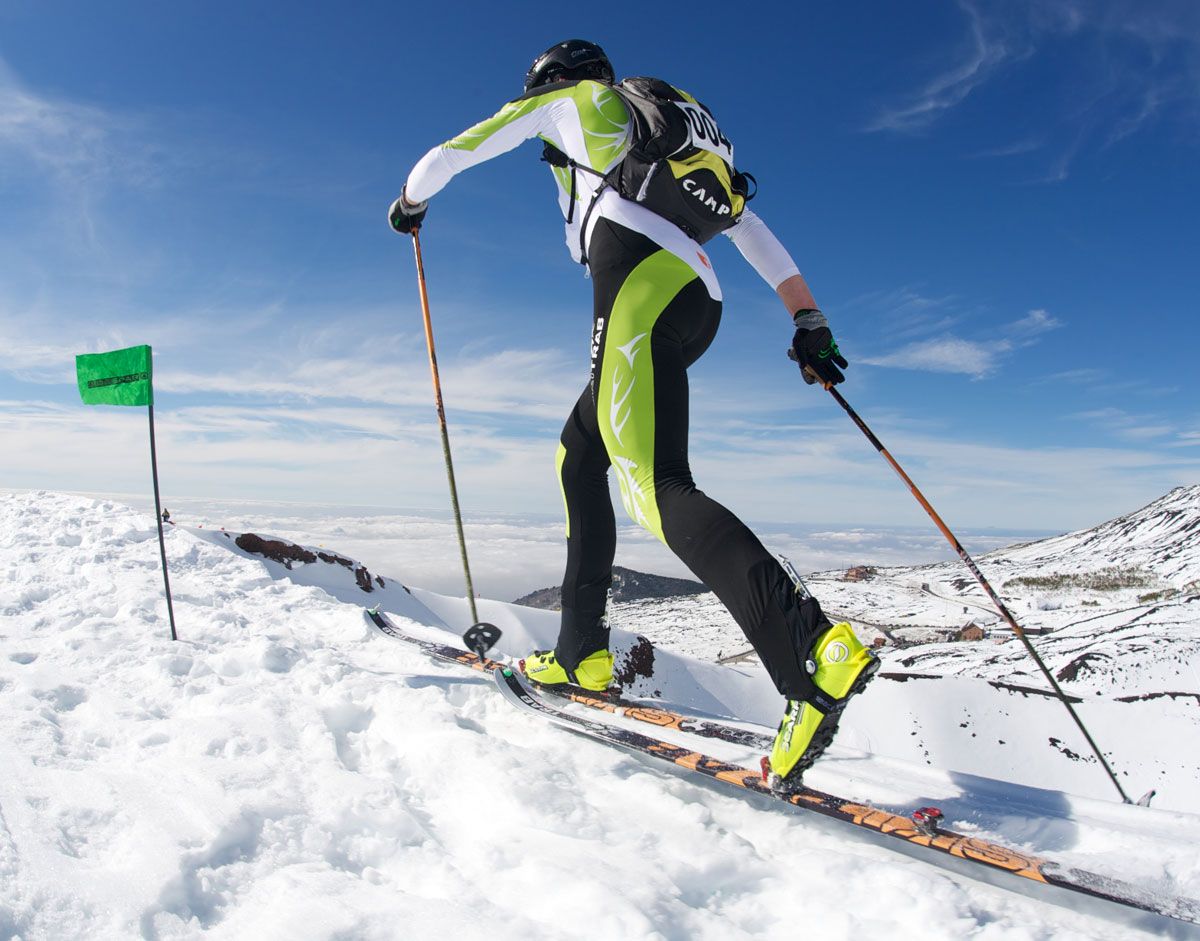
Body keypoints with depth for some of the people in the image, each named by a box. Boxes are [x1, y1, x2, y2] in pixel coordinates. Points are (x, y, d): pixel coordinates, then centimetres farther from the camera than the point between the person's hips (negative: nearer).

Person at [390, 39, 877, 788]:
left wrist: (411, 202, 46)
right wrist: (808, 319, 20)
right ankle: (583, 652, 17)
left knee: (657, 485, -21)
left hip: (639, 272, -8)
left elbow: (451, 155, 25)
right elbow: (755, 233, 26)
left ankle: (816, 650, -39)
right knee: (580, 450, 17)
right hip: (700, 297, 8)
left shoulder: (566, 98, 22)